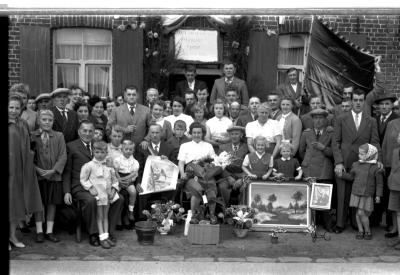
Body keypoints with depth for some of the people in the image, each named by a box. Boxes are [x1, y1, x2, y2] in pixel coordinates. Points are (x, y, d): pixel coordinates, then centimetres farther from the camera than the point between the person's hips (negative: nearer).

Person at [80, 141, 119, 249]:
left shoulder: (109, 166, 5)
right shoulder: (89, 165, -7)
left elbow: (114, 180, 12)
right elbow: (83, 179, -3)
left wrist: (113, 190, -1)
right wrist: (90, 188, -12)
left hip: (107, 194, 4)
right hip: (97, 194, -4)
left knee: (105, 216, 11)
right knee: (99, 216, 0)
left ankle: (106, 235, 16)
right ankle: (102, 237, 4)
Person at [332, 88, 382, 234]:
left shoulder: (371, 121, 11)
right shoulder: (341, 119, 6)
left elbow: (375, 143, 6)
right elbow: (336, 142, 2)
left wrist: (378, 159, -11)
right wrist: (338, 162, -8)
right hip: (344, 164, -1)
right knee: (343, 195, 1)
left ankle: (357, 223, 17)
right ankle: (340, 223, 11)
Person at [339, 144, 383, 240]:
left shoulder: (376, 168, -7)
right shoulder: (356, 165, 4)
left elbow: (379, 183, -2)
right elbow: (351, 177, 13)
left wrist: (378, 195, -3)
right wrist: (341, 173, 1)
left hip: (367, 196, -4)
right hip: (356, 193, 4)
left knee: (362, 213, -7)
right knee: (358, 213, 7)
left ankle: (368, 231, 12)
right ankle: (360, 231, 20)